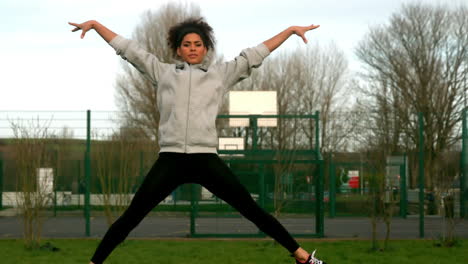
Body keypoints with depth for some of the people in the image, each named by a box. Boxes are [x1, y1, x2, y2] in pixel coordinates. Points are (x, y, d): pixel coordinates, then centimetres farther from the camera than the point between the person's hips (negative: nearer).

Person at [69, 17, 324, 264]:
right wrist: (95, 24, 19)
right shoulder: (163, 72, 16)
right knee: (131, 217, -1)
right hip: (170, 160, 0)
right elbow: (128, 48, 19)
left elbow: (255, 54, 18)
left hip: (206, 159, 0)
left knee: (252, 210, 1)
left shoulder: (220, 73, 16)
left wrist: (291, 30, 19)